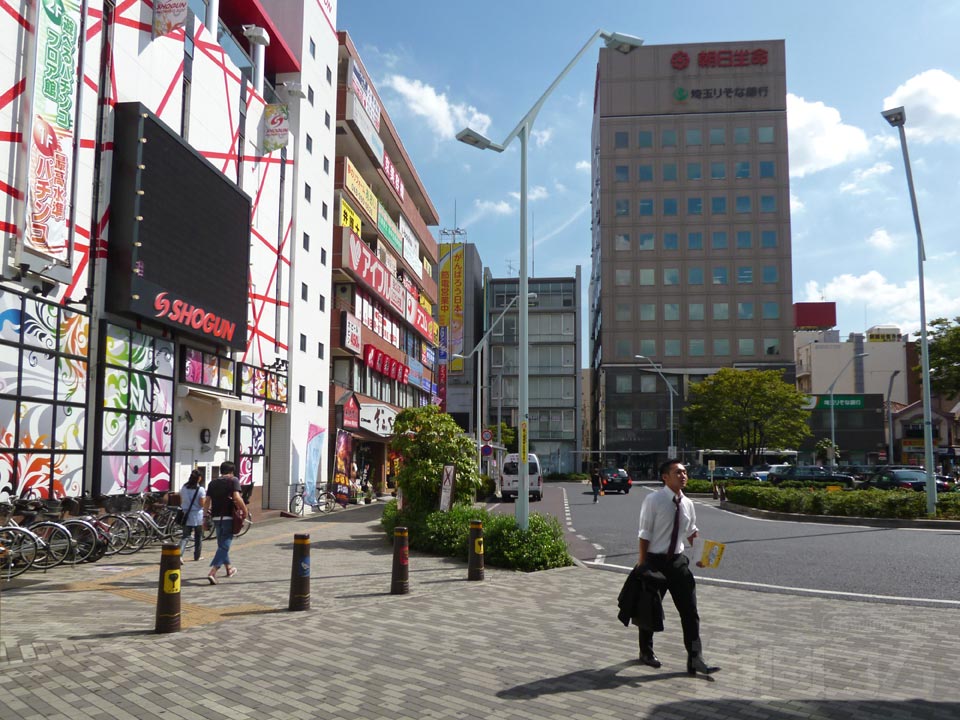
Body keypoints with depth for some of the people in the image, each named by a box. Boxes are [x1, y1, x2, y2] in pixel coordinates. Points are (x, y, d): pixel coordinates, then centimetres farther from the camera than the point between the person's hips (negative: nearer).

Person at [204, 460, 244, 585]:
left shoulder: (213, 483, 12)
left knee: (222, 544, 21)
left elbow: (207, 501, 7)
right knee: (224, 545, -5)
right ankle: (212, 572, -19)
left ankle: (229, 568, 37)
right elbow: (236, 497, -18)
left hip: (216, 517, 6)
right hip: (228, 517, -6)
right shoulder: (233, 480, -4)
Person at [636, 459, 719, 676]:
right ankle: (646, 652, 31)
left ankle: (695, 659, 4)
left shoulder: (687, 503, 3)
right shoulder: (653, 500, -14)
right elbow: (645, 534, -13)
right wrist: (643, 564, -14)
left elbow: (691, 532, 16)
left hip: (677, 560, 5)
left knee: (689, 610, 0)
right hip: (655, 560, -5)